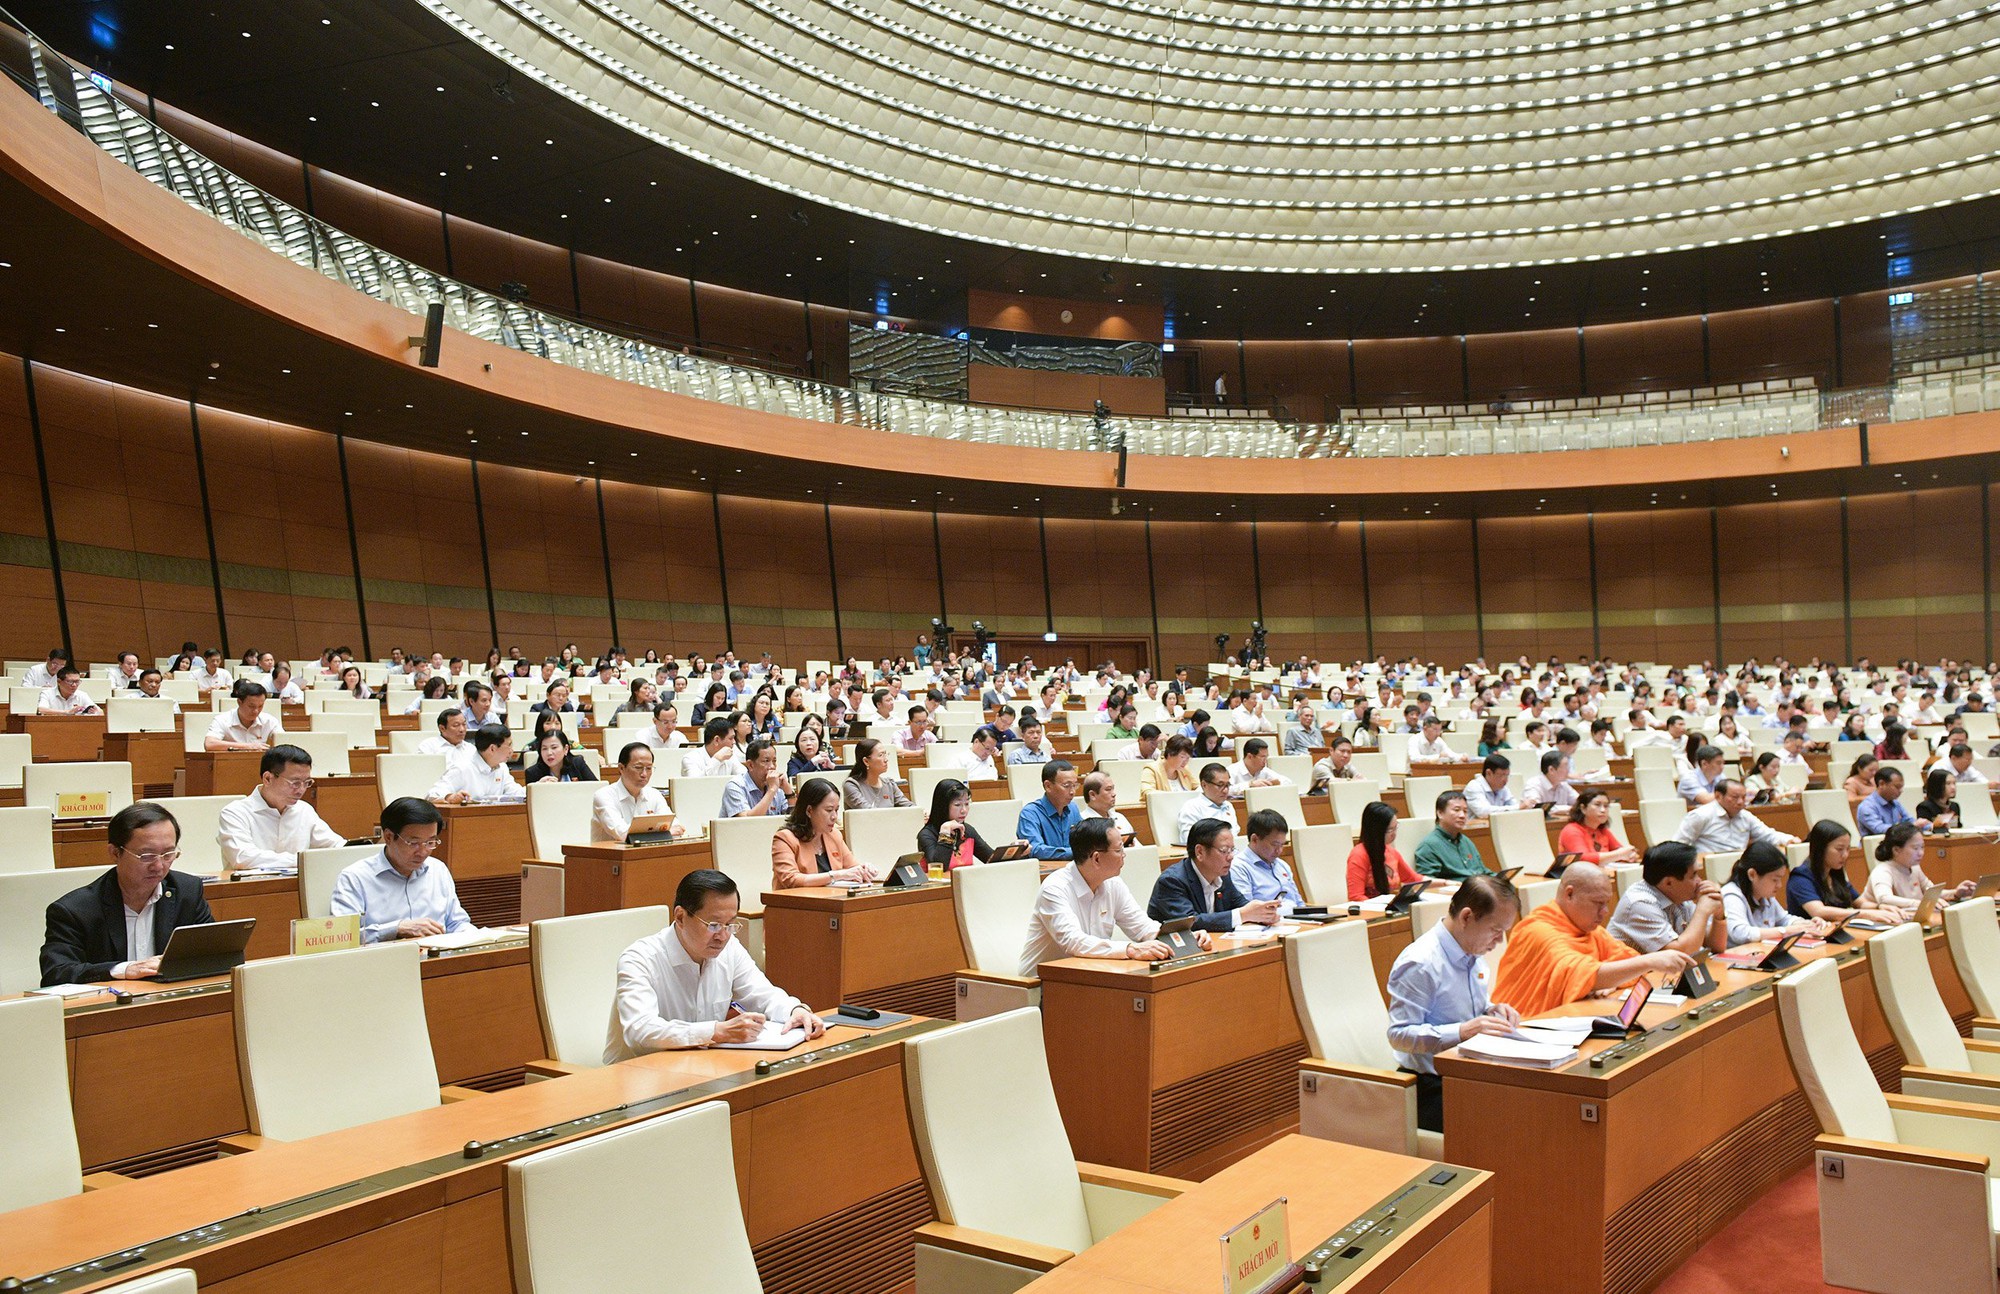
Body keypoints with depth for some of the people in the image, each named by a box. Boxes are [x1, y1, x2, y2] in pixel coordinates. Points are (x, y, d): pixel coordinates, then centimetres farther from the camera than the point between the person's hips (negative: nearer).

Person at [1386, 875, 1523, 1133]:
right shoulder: (1419, 964, -17)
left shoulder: (1473, 954, 11)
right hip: (1430, 1089, -9)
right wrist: (1462, 1031, -28)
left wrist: (1492, 1011, 3)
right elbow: (1399, 1036, -19)